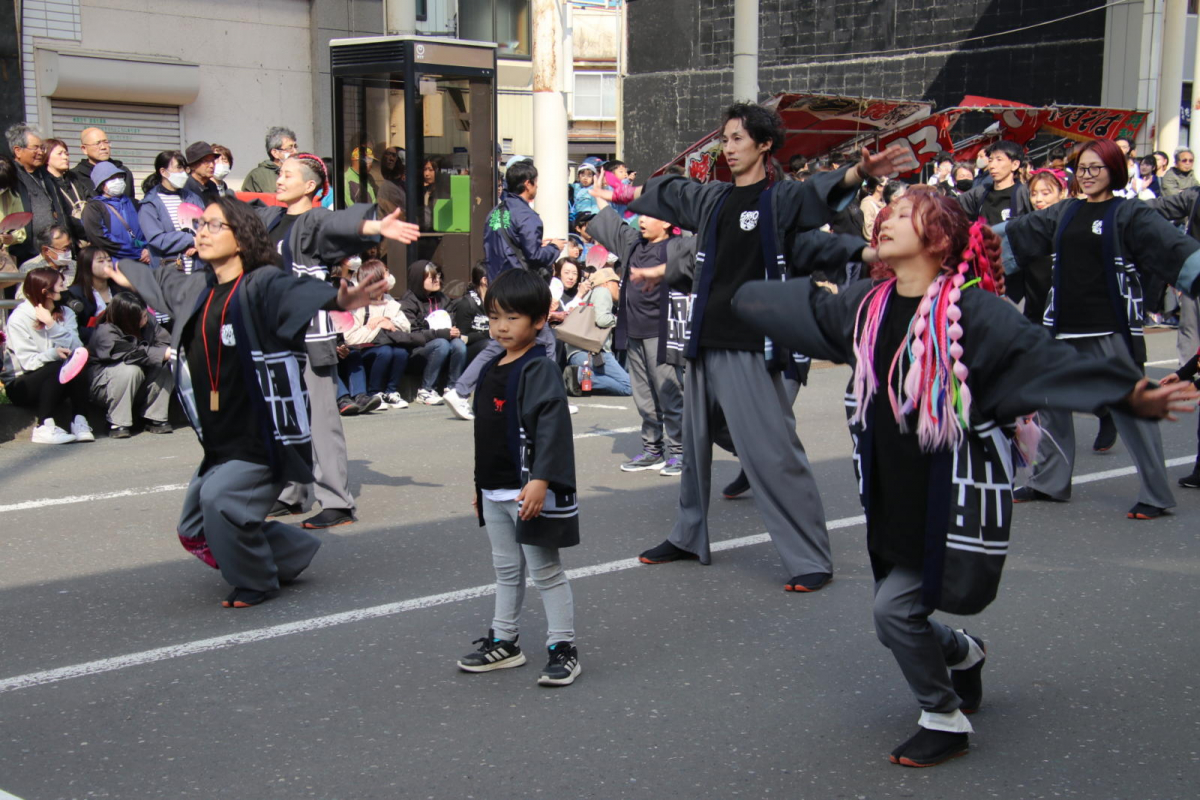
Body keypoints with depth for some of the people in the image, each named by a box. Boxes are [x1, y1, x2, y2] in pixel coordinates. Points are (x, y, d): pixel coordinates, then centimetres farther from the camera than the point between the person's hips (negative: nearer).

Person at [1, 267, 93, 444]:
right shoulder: (19, 318, -9)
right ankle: (44, 427, -31)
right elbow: (28, 362, -19)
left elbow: (76, 349, -13)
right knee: (58, 367, -32)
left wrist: (52, 324, -21)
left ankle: (79, 422, -27)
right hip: (20, 386, -4)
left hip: (57, 382, 4)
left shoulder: (66, 313, 4)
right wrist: (53, 354, -35)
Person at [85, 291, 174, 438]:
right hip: (102, 386, -5)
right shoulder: (105, 332, -25)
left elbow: (165, 340, -15)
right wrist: (166, 353, -43)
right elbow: (133, 353, -37)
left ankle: (155, 418, -12)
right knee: (131, 369, -35)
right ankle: (117, 423, -22)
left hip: (137, 386, 6)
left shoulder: (148, 321, -8)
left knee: (166, 366, -19)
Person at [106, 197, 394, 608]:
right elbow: (161, 280, 31)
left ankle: (256, 582, 2)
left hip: (264, 438, -9)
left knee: (219, 498, -25)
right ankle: (293, 553, 33)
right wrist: (127, 275, 52)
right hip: (220, 443, 9)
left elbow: (295, 290, -37)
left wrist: (338, 299, -58)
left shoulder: (261, 285, -15)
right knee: (194, 531, 14)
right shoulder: (194, 288, 9)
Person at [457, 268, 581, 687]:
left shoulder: (539, 369, -14)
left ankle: (563, 648, 9)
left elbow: (552, 427, -22)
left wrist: (540, 481, -29)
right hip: (495, 494, 8)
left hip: (529, 491, -8)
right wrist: (481, 485, 22)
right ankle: (503, 642, 29)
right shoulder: (490, 370, 12)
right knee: (506, 570, 18)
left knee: (546, 572, 1)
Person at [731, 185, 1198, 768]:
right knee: (897, 615, 13)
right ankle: (964, 653, 45)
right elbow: (806, 308, 21)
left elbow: (1043, 358, -24)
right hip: (893, 494, 7)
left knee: (895, 608, -10)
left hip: (953, 494, -7)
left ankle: (945, 720, 12)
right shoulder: (867, 304, 3)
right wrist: (738, 296, 34)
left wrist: (1130, 394, -36)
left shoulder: (972, 309, -17)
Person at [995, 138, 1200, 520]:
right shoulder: (1063, 213, 12)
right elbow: (1015, 235, 21)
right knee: (1052, 403, 13)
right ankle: (1049, 481, 28)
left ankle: (1156, 494, 3)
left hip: (1111, 330, -6)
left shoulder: (1129, 214, -4)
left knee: (1132, 408, -5)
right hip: (1064, 328, 6)